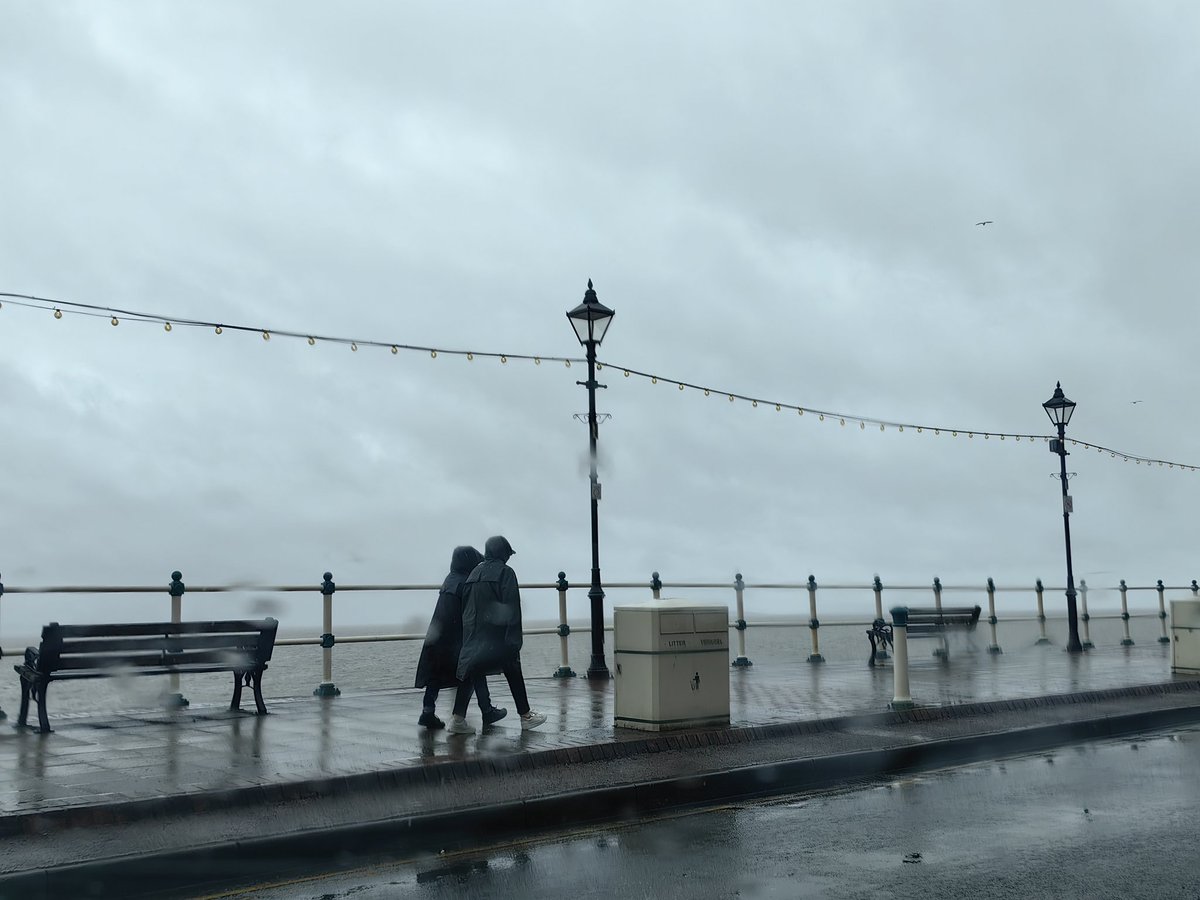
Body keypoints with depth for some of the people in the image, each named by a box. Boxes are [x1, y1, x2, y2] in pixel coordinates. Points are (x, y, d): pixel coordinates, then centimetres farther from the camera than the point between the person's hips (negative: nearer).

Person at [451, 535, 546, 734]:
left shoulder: (474, 573, 10)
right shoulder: (505, 573, -8)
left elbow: (464, 604, 10)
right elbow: (512, 607, -13)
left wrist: (468, 633, 13)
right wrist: (515, 638, -12)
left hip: (473, 634, 5)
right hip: (498, 635, -5)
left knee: (471, 672, 6)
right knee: (513, 674, 8)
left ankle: (458, 718, -2)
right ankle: (525, 716, 15)